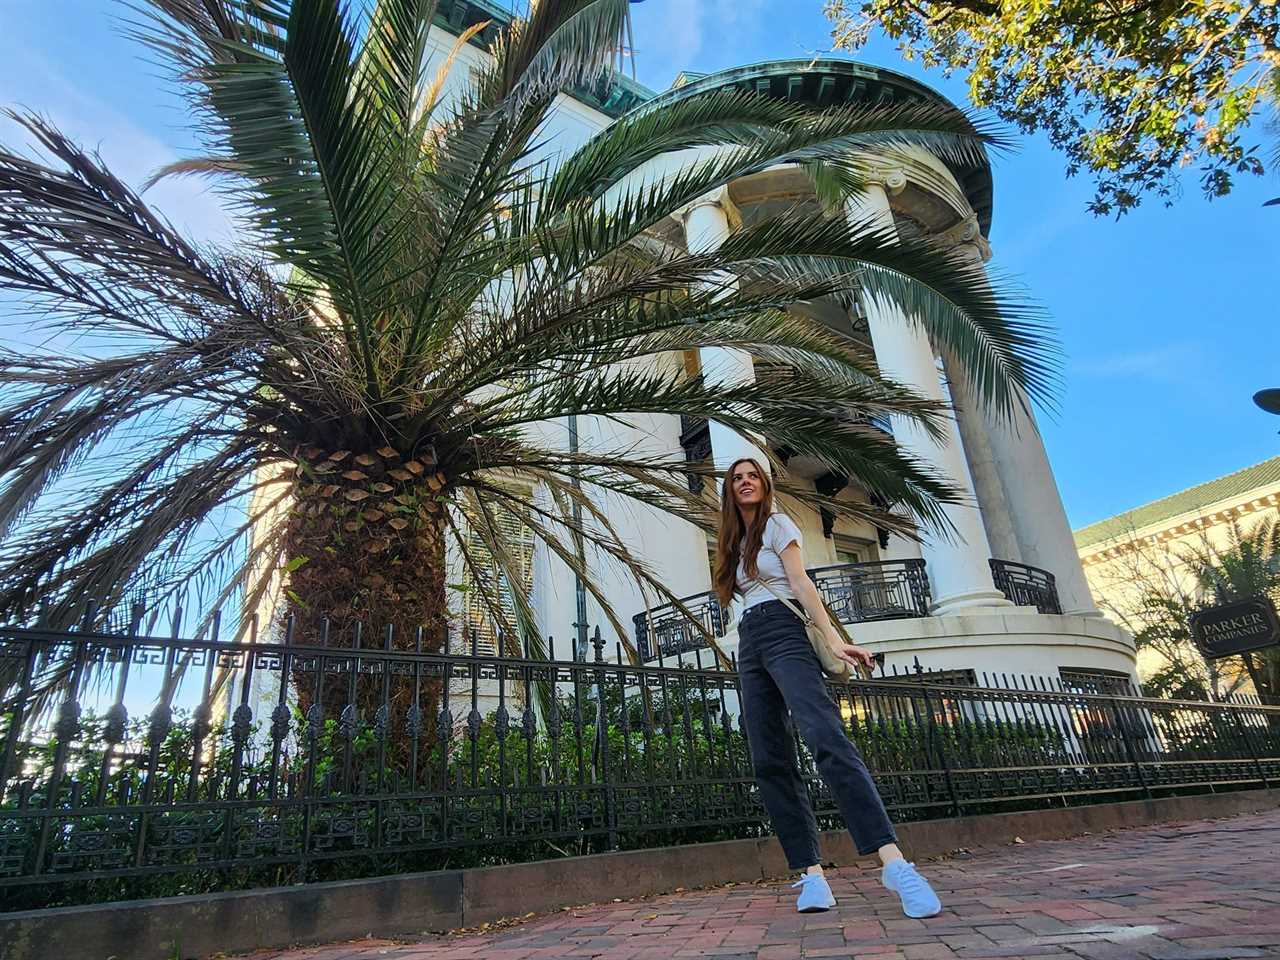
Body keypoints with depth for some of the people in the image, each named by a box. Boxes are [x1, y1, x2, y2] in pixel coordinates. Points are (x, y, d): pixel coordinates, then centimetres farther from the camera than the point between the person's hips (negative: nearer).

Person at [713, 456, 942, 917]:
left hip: (781, 632, -7)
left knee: (824, 736, -26)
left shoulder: (777, 523, 7)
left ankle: (893, 861, -34)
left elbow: (800, 582, -4)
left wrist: (833, 639, -17)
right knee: (770, 763, -5)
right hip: (749, 646, 7)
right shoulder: (734, 543, 25)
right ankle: (811, 872, -5)